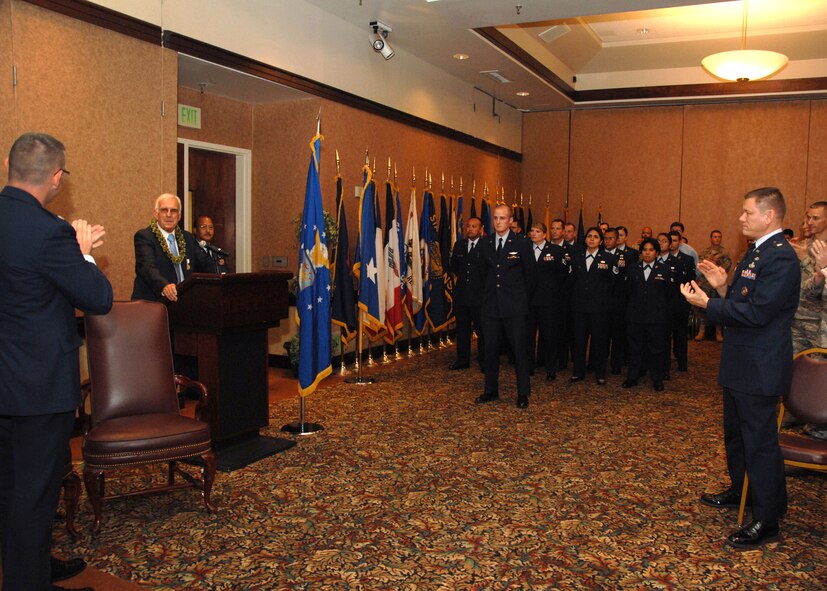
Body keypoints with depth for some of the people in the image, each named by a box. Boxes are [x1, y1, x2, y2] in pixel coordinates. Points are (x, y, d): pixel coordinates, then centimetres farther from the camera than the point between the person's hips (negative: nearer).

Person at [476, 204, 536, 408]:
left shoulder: (522, 243, -4)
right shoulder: (485, 243, 7)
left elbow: (531, 273, 4)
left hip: (514, 306, -4)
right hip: (491, 304, 4)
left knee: (519, 349, 0)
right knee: (490, 349, 8)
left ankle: (523, 393, 9)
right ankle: (491, 390, 20)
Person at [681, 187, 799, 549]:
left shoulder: (781, 258, -20)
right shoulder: (756, 253, 13)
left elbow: (756, 313, -26)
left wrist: (707, 303, -22)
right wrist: (722, 288, -2)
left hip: (760, 368, -11)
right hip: (741, 363, 11)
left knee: (760, 441, -1)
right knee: (736, 433, 24)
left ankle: (766, 522, 11)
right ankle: (739, 491, 43)